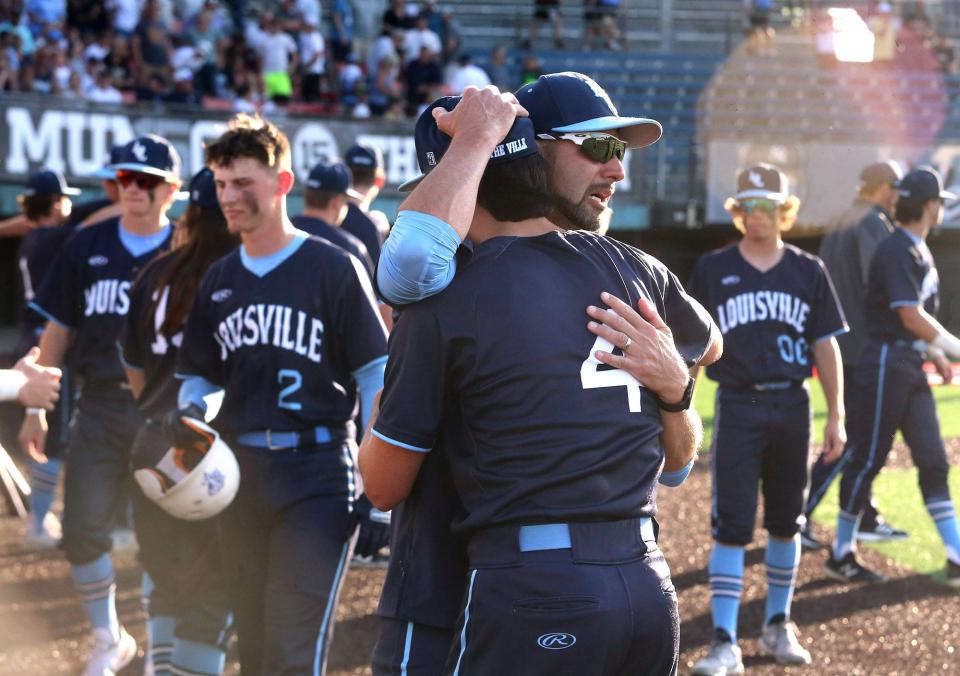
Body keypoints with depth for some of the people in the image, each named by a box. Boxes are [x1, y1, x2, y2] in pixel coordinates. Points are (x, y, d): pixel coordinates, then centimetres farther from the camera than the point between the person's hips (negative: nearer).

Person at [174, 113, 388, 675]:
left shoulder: (334, 268, -6)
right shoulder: (219, 280, 12)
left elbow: (375, 374, -5)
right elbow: (200, 376, 19)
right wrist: (189, 416, -4)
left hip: (316, 476, -6)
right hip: (240, 475, 6)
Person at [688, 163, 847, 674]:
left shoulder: (808, 272, 6)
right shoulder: (713, 270, 2)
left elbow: (825, 345, 8)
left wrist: (836, 416, 4)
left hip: (792, 406, 2)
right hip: (738, 407, -2)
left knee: (786, 523, 11)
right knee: (731, 527, -8)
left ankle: (778, 627, 25)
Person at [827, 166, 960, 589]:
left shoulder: (920, 250, 15)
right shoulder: (896, 250, -15)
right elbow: (911, 316, -22)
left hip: (911, 367, 10)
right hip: (886, 361, -10)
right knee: (867, 459, -3)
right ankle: (842, 555, 6)